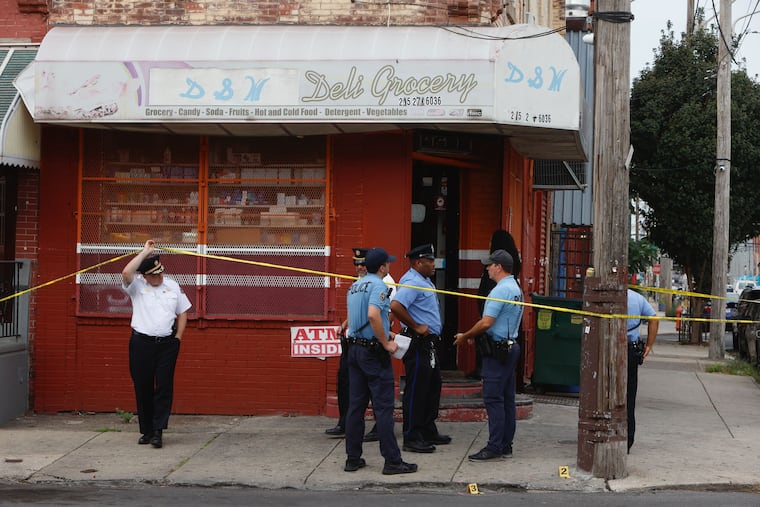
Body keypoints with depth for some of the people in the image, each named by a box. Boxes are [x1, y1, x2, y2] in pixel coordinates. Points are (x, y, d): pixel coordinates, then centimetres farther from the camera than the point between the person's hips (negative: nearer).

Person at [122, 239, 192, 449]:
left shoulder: (172, 286, 10)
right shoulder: (137, 286, 2)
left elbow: (183, 312, 17)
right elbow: (126, 272, -20)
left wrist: (178, 337, 7)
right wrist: (145, 252, -14)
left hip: (167, 344, 1)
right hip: (141, 343, -1)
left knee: (164, 387, -6)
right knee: (143, 388, 3)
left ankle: (158, 431, -6)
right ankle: (146, 431, 12)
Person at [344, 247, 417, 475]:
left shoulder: (355, 286, 15)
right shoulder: (378, 285, -12)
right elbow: (373, 315, -28)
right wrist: (386, 343, -18)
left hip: (354, 348, 8)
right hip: (373, 352, -8)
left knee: (355, 405, 10)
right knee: (383, 406, -5)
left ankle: (353, 458, 12)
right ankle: (392, 461, -3)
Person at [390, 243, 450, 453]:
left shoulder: (424, 281, 15)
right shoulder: (411, 282, -17)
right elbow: (395, 306, -32)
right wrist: (416, 326, -22)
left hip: (429, 344, 11)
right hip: (418, 343, -11)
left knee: (432, 387, 17)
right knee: (416, 391, -5)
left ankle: (428, 432, 26)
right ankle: (412, 438, 0)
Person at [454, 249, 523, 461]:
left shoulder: (500, 290, -16)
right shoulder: (516, 289, 17)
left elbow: (486, 323, -20)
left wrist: (465, 336, -6)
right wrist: (474, 336, 17)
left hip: (497, 351, -10)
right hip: (510, 346, 10)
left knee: (493, 398, -9)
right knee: (507, 399, 11)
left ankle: (494, 447, -9)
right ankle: (506, 445, 14)